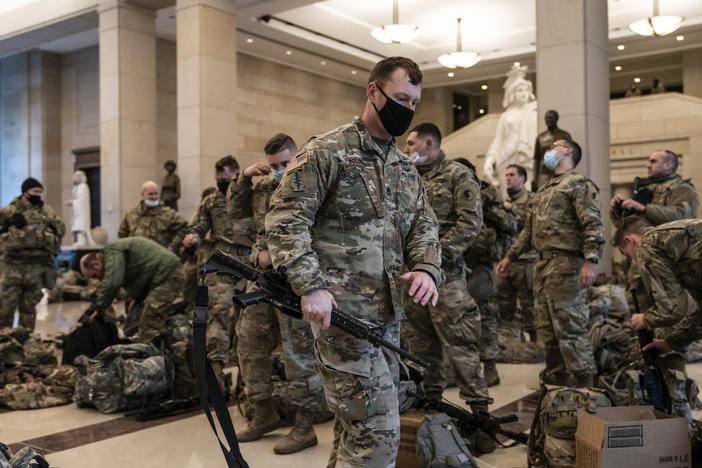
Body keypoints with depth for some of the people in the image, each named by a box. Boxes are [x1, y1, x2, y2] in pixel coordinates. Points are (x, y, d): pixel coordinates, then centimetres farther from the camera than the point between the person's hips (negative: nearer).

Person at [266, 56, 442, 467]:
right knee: (378, 431, -8)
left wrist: (427, 268, -5)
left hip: (388, 314, 8)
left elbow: (423, 227, 17)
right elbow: (286, 220, -11)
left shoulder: (406, 168, 17)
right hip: (340, 311, -7)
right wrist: (311, 286, -21)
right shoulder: (325, 152, -6)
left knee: (355, 426, 16)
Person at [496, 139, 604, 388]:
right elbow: (530, 228, 29)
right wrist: (509, 256, 26)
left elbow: (593, 225, -14)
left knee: (569, 329, -9)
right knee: (547, 330, 11)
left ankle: (584, 384, -2)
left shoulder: (579, 183, -3)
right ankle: (556, 381, 21)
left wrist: (591, 261, -25)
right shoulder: (544, 189, 25)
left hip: (565, 264, -9)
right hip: (543, 265, 9)